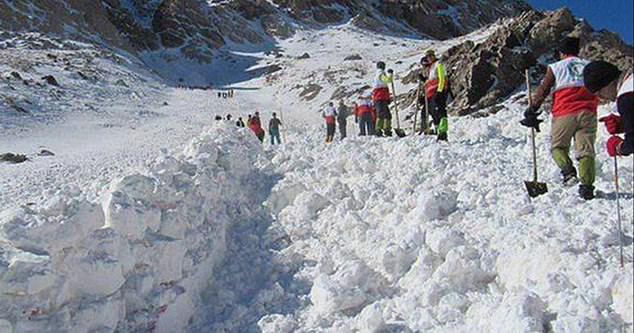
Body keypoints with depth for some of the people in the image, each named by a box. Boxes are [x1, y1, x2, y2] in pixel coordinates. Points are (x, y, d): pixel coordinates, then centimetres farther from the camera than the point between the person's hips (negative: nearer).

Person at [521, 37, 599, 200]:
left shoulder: (556, 67, 10)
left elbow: (542, 91, 4)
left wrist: (531, 112, 8)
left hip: (564, 114, -2)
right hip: (588, 113, 3)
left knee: (558, 146, 11)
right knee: (586, 150, 2)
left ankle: (568, 172, -13)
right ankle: (587, 186, -8)